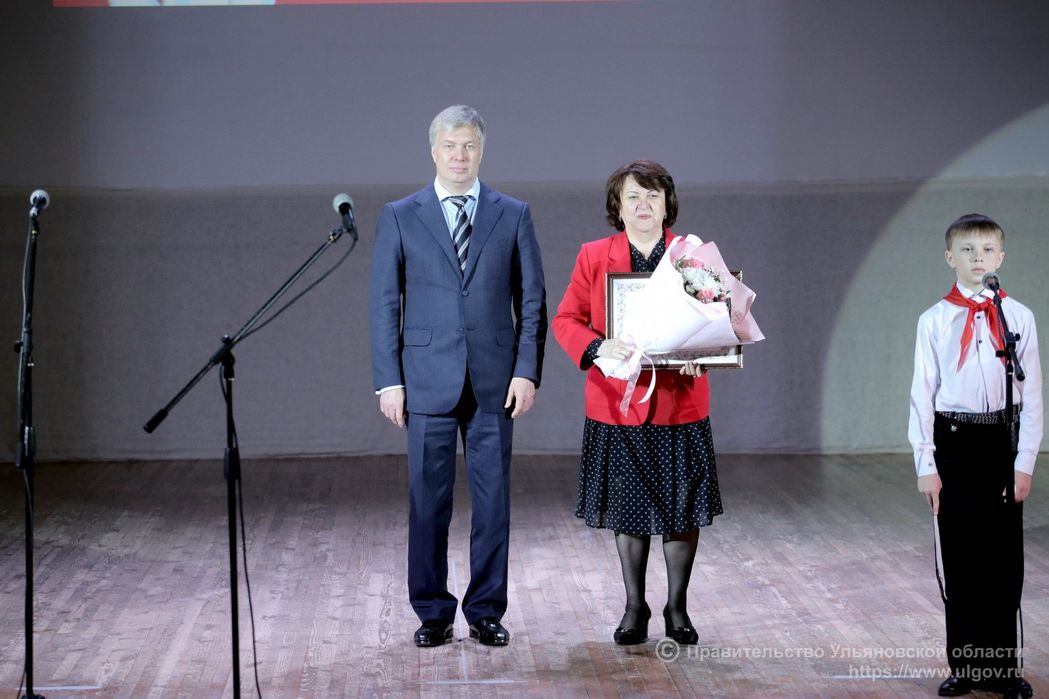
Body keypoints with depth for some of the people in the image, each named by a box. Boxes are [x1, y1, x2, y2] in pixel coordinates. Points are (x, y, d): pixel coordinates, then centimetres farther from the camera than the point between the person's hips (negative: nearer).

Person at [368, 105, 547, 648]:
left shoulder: (513, 215, 6)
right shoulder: (400, 217, 5)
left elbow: (531, 299, 5)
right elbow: (384, 304, 3)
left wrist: (528, 371, -4)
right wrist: (388, 380, -4)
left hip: (495, 381, 1)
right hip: (428, 382, -1)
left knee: (492, 499, 4)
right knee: (427, 501, 3)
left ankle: (486, 611, 15)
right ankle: (432, 613, 14)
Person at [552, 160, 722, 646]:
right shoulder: (594, 257, 1)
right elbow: (566, 319, -2)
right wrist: (598, 347, -22)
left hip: (680, 403, 0)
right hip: (618, 405, 0)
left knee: (683, 511, 5)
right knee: (628, 512, 9)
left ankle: (677, 609, 21)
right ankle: (634, 608, 24)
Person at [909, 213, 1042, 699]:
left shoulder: (1018, 317, 1)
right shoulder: (935, 321, -1)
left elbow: (1032, 396, 2)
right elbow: (922, 394, -1)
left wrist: (1024, 462, -3)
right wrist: (925, 464, -5)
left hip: (1002, 439, 1)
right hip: (953, 440, 0)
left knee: (1004, 554, 5)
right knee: (958, 555, 6)